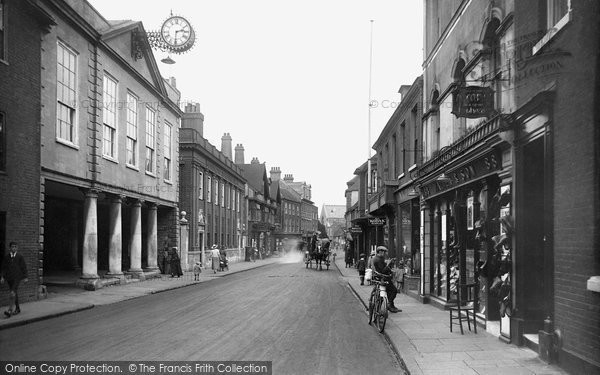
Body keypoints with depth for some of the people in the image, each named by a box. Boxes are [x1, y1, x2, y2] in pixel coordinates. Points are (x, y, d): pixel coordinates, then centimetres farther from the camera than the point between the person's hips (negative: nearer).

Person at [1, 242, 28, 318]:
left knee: (13, 293, -17)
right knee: (15, 293, 14)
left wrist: (25, 277, 0)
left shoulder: (20, 257, -1)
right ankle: (17, 308, 27)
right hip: (9, 278, 4)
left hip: (17, 278, -4)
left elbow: (24, 267, 2)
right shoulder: (6, 257, 6)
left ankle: (10, 310, -23)